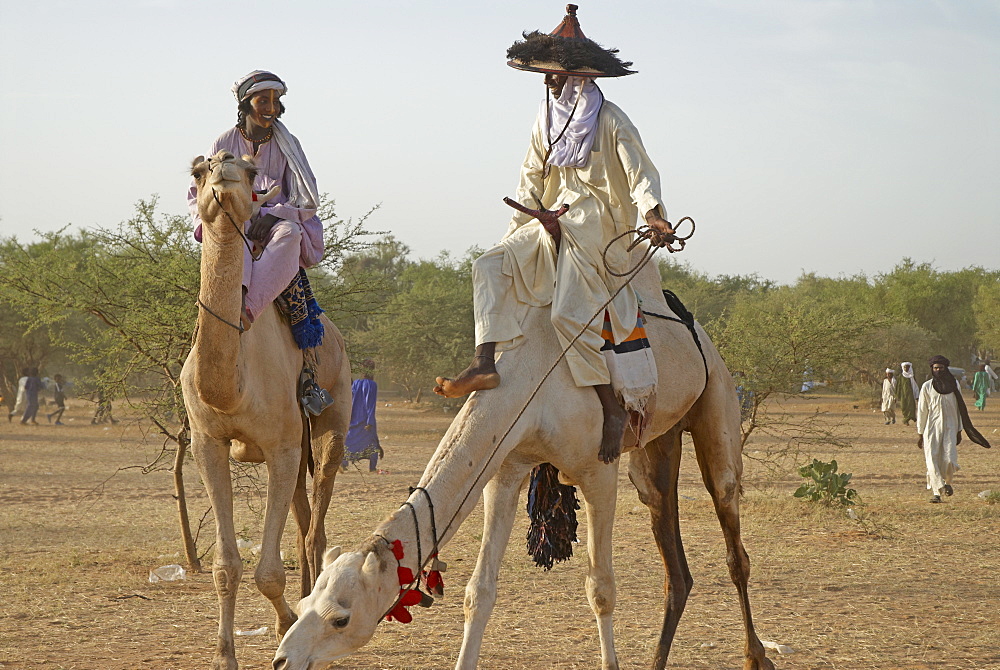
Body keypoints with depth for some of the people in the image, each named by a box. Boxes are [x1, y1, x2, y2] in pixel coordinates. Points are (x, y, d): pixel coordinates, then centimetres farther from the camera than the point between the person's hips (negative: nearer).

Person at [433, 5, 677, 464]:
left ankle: (612, 409, -13)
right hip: (553, 220, 7)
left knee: (571, 313, -20)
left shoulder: (609, 120, -6)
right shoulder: (545, 121, 14)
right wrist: (517, 233, 11)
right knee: (490, 266, -12)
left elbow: (640, 173, -11)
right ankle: (485, 364, -23)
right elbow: (532, 180, 19)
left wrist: (652, 216, -28)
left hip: (596, 227, -7)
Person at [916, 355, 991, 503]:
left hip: (950, 427, 1)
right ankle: (936, 491, -2)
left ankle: (947, 481, 21)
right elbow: (921, 410, 6)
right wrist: (920, 433, 4)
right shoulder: (927, 387, 2)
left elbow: (959, 408, 11)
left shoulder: (954, 385, 6)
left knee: (949, 460, -10)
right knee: (932, 461, -9)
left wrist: (959, 431, 10)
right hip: (932, 428, 0)